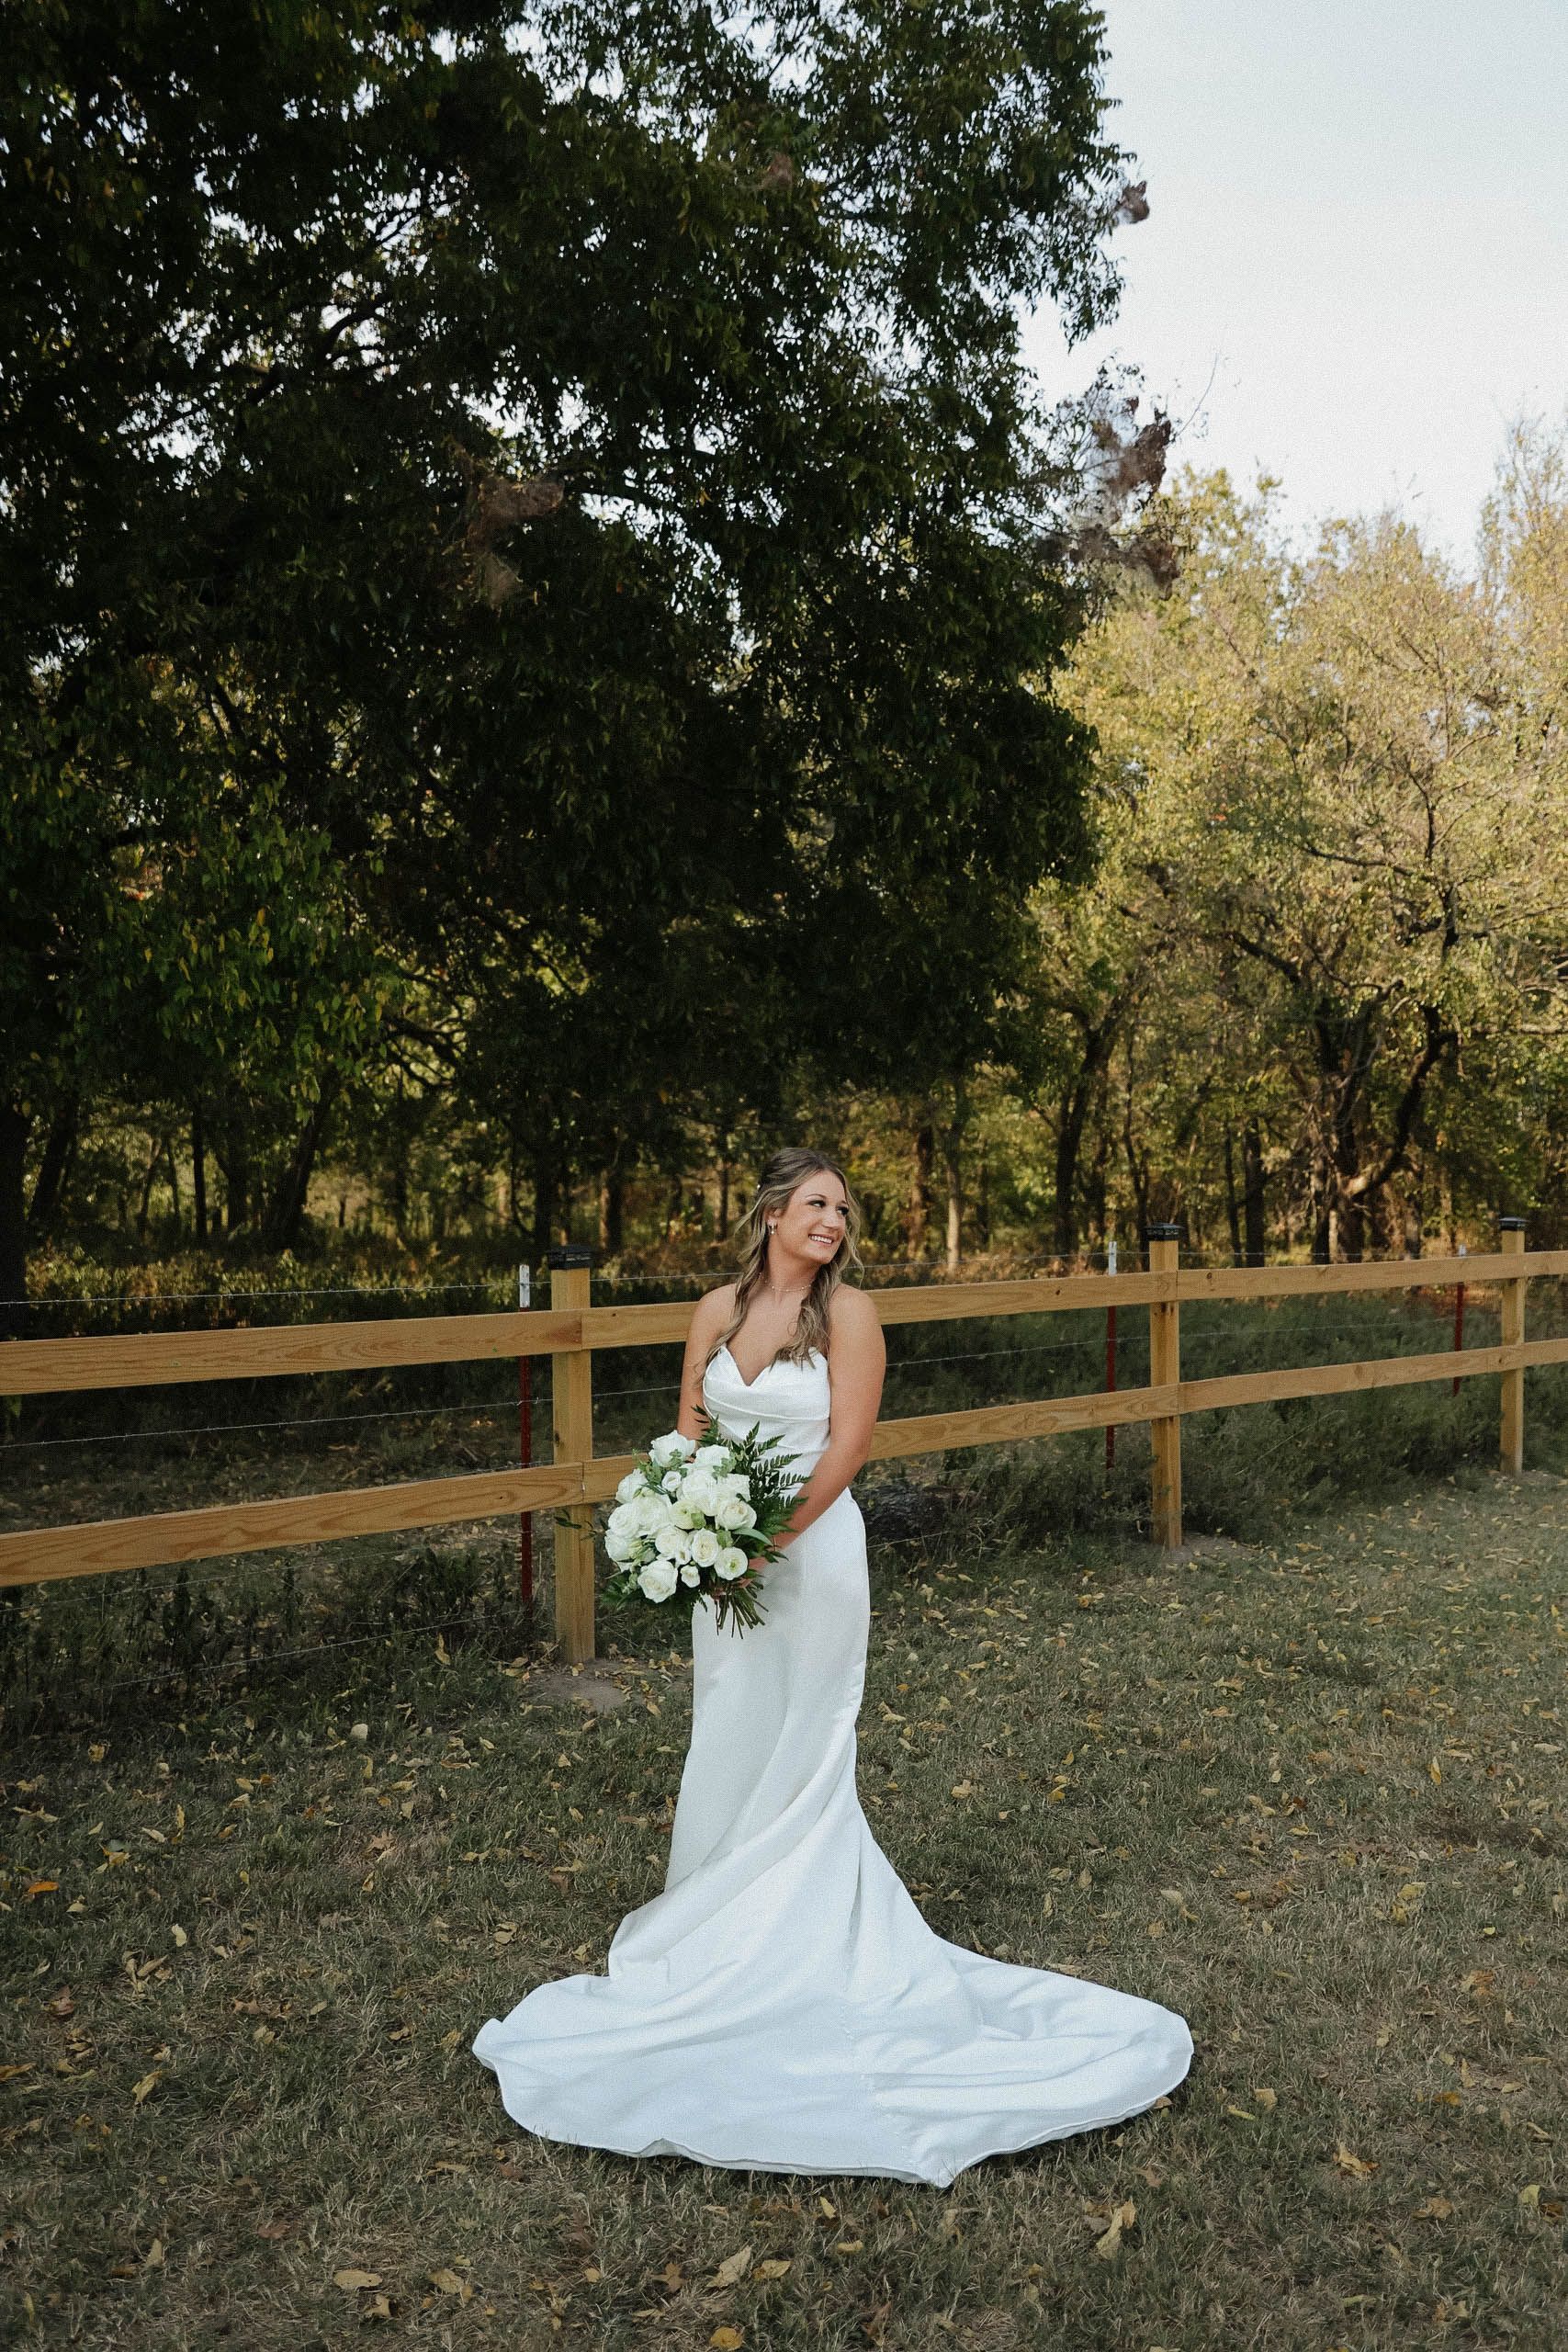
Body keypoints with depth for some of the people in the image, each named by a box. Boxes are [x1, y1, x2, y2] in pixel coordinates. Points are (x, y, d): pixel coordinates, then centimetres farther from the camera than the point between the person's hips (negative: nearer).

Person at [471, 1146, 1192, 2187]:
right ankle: (730, 1922, 33)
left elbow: (846, 1444, -15)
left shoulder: (849, 1312, -10)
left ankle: (792, 1941, 21)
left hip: (811, 1549, -5)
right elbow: (691, 1422, 10)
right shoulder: (718, 1309, 4)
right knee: (731, 1741, 15)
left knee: (795, 1751, 4)